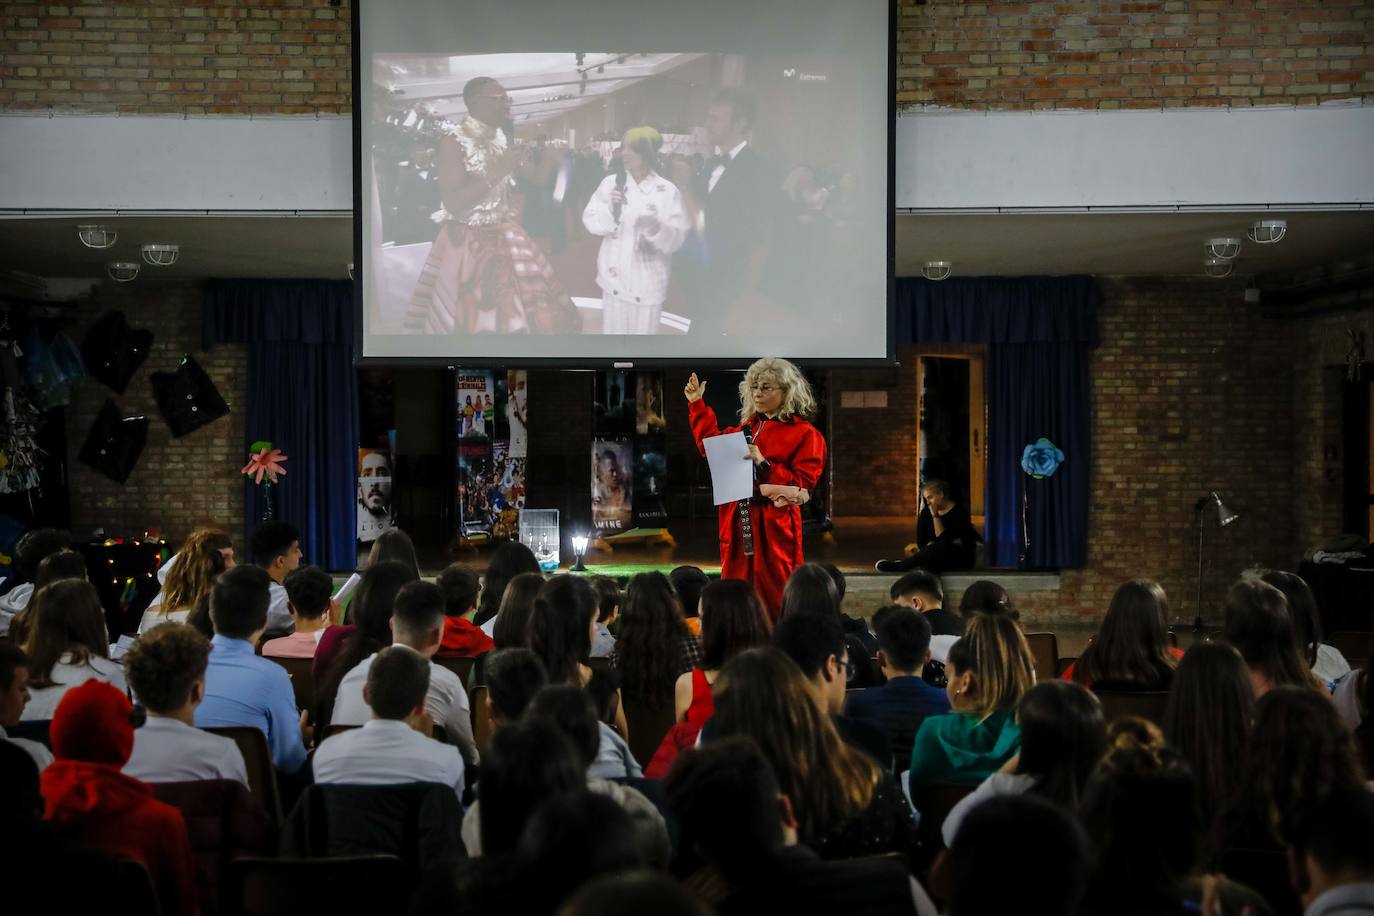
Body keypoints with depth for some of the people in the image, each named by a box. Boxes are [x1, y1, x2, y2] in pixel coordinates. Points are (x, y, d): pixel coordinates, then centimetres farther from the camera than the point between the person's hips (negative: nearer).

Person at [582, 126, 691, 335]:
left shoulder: (668, 191, -7)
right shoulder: (610, 183, 1)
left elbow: (677, 238, -9)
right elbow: (591, 222, -1)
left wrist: (657, 228, -29)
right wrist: (610, 209, -20)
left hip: (648, 282, -2)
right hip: (614, 277, 2)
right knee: (612, 331, 11)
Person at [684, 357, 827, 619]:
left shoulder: (804, 434, -5)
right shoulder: (747, 427, 15)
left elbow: (804, 482, -11)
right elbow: (712, 444, 24)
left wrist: (765, 465, -18)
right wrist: (697, 404, 23)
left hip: (773, 527, -6)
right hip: (737, 525, 6)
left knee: (774, 598, -5)